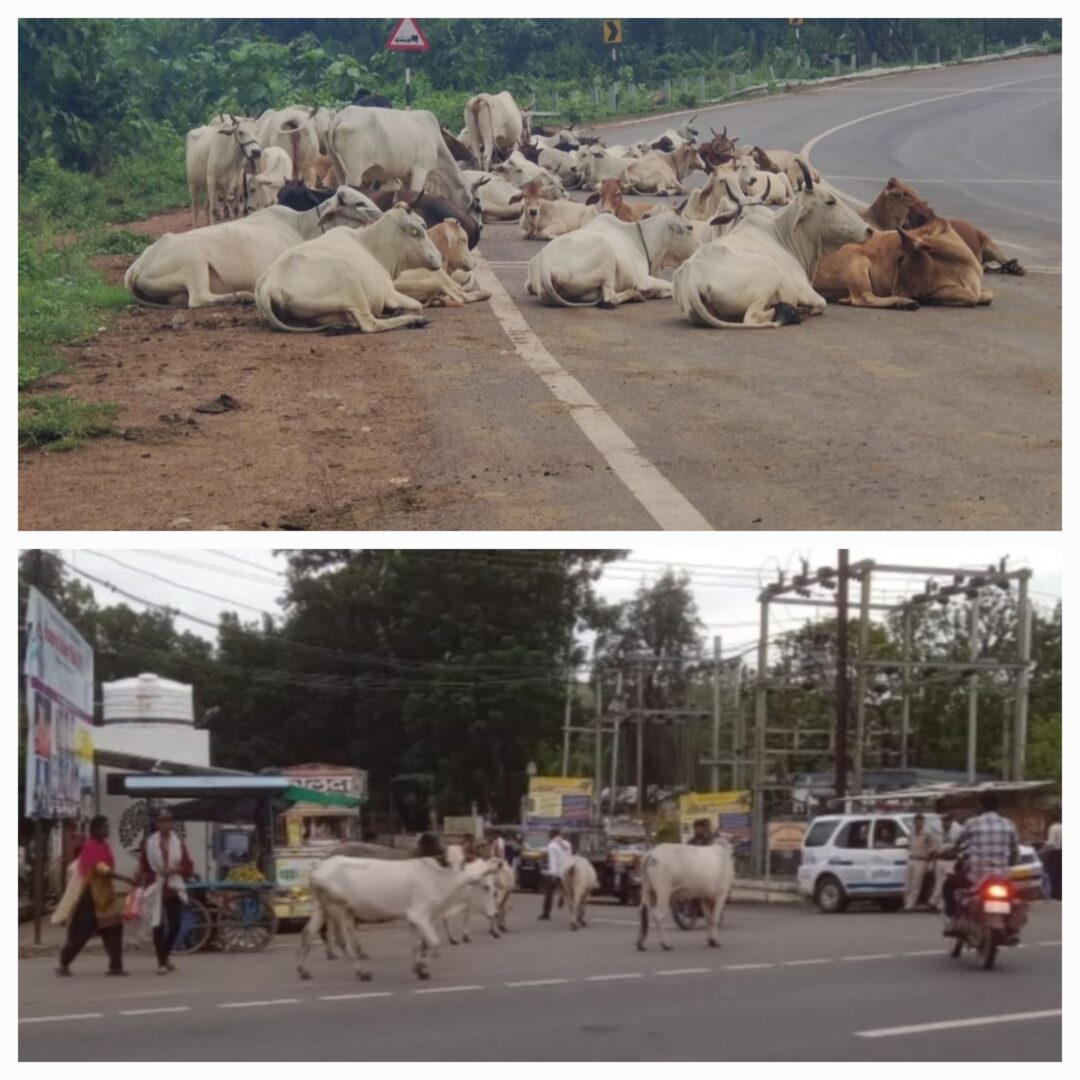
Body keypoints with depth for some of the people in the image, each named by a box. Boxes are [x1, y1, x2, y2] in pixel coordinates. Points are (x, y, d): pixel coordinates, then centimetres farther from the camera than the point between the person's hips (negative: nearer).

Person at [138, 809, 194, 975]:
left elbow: (189, 866, 4)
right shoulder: (149, 843, -1)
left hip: (173, 889, 2)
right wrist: (145, 885, -5)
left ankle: (165, 956, 25)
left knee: (175, 925, 1)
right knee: (158, 926, -4)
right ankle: (161, 962, 5)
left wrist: (175, 870, -13)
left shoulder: (179, 843, 4)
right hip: (155, 889, -2)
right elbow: (143, 867, 2)